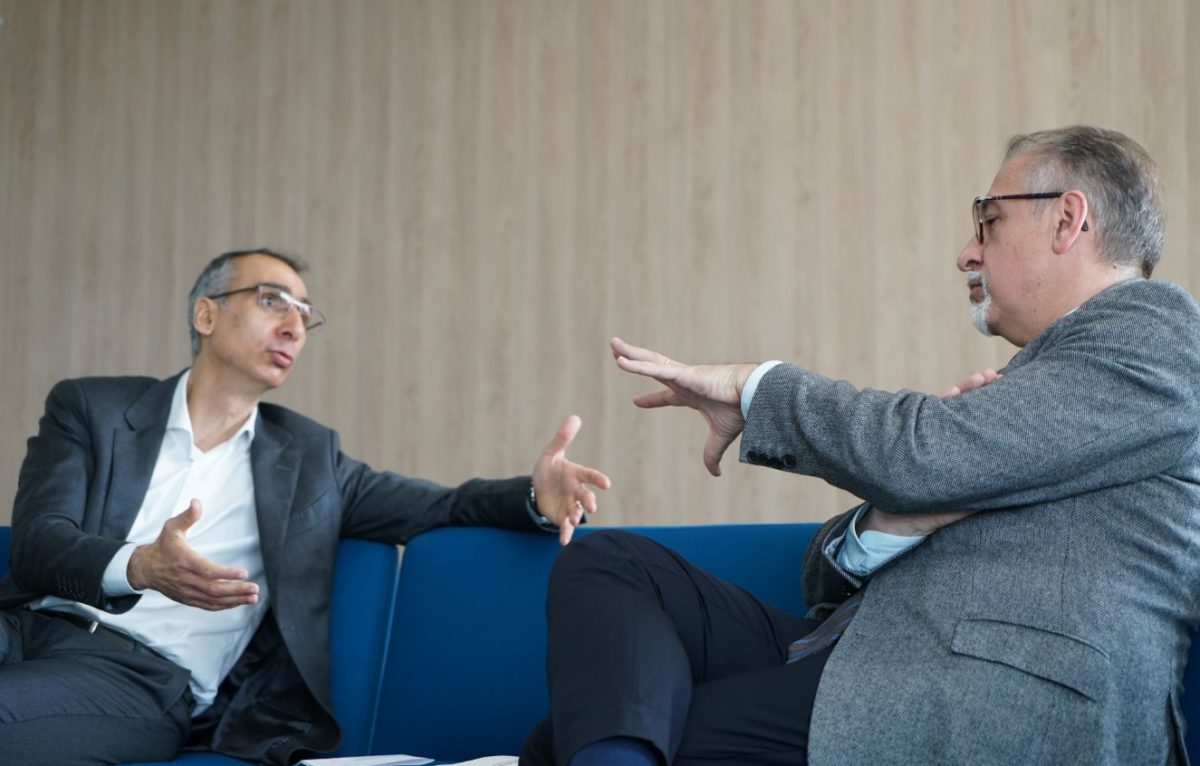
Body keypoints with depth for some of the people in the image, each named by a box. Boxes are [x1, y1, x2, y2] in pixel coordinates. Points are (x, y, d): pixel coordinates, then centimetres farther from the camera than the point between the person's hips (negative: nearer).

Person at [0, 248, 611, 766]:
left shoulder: (308, 457, 18)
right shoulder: (90, 408, 13)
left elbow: (438, 507, 13)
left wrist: (535, 496, -10)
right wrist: (140, 568, -24)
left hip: (143, 676, -1)